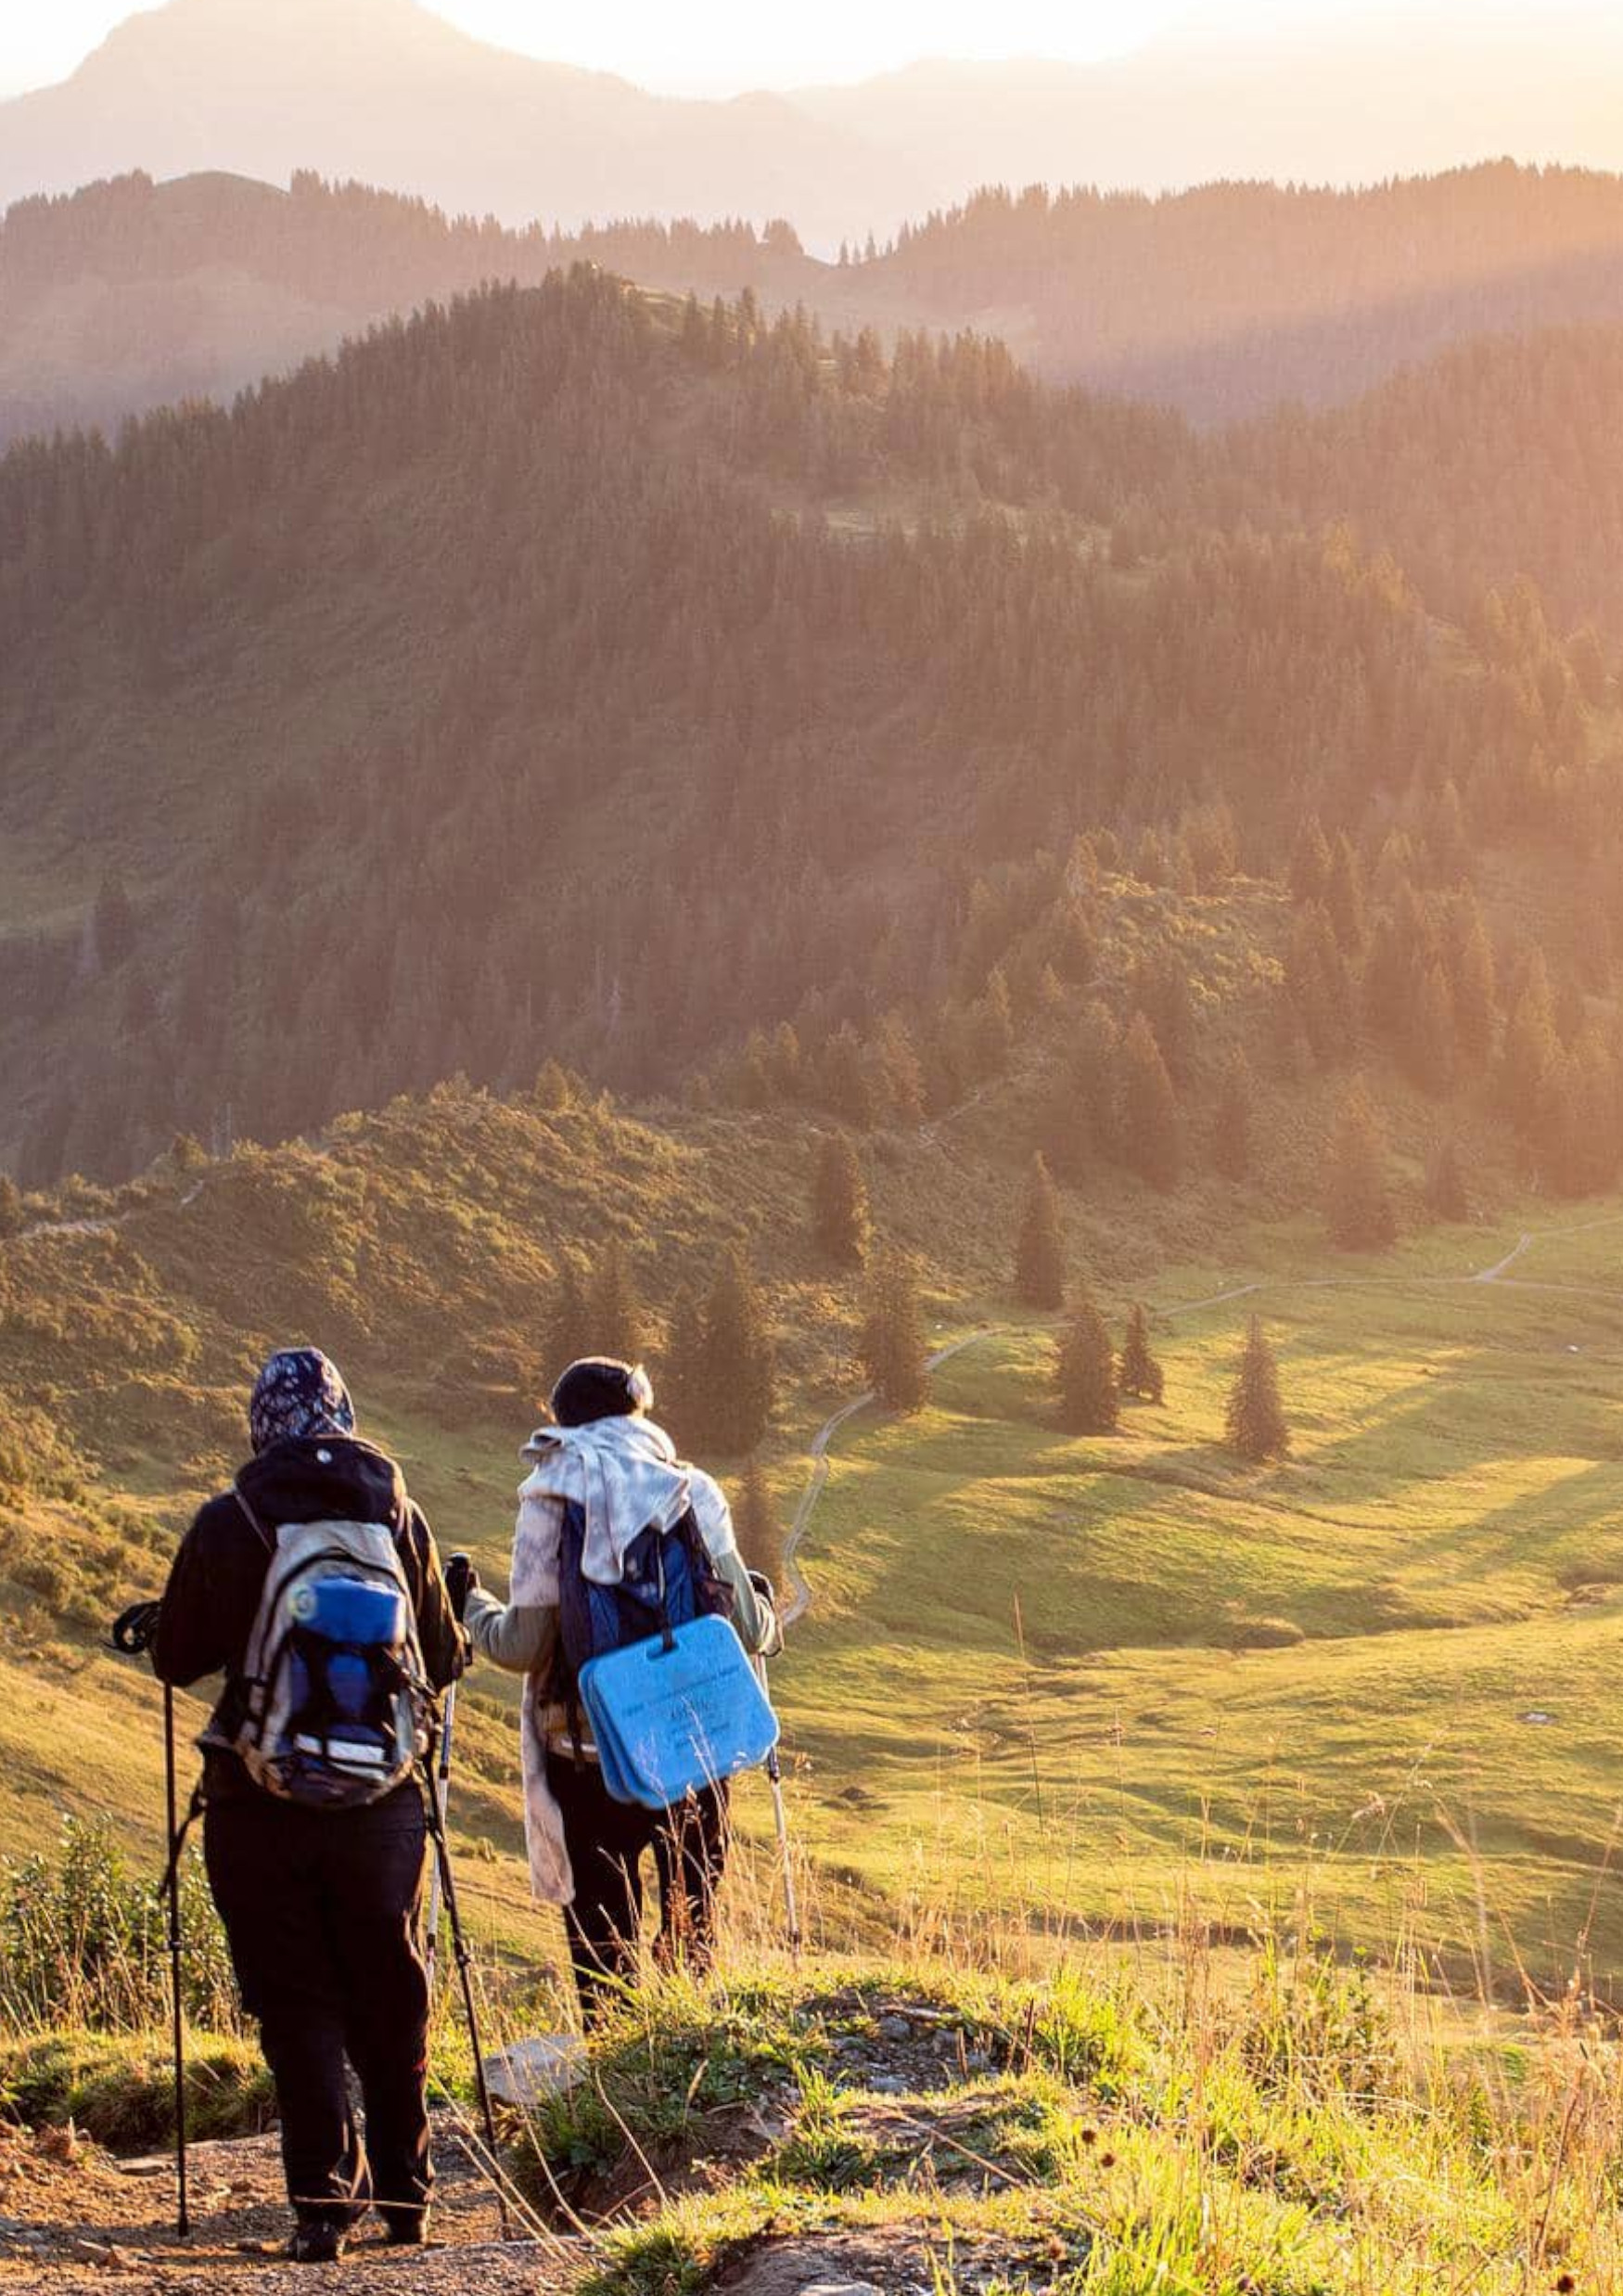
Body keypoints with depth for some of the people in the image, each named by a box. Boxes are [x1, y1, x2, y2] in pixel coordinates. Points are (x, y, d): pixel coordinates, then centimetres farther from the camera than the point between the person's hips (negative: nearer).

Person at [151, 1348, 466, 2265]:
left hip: (260, 1805, -2)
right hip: (381, 1801, 2)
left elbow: (176, 1661, 0)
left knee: (297, 2005, 6)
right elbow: (443, 1658, 5)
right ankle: (405, 2193, 24)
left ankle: (326, 2199, -1)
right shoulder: (399, 1516, -3)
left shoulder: (226, 1525, -8)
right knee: (392, 2001, 15)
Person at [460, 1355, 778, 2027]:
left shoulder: (550, 1499, -7)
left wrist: (470, 1608, 11)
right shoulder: (691, 1491, -2)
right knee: (692, 1916, 17)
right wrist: (767, 1624, 22)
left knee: (602, 1925, 9)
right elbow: (746, 1626, -2)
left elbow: (523, 1646, -9)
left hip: (590, 1750, -2)